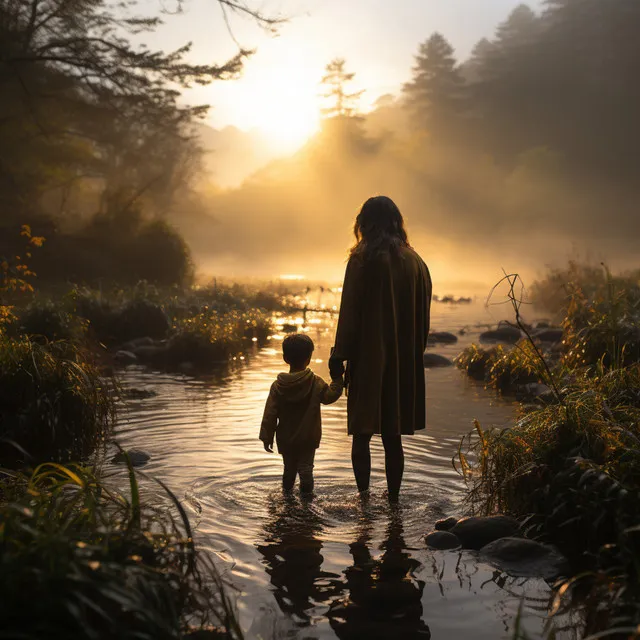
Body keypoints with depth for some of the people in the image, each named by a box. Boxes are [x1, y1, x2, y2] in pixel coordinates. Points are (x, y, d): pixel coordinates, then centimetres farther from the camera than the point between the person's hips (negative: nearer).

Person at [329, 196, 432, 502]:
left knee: (362, 434, 5)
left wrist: (339, 358, -7)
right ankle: (393, 498, 19)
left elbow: (350, 313, -11)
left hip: (368, 360, -5)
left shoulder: (363, 260, -9)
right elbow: (422, 317, 10)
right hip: (404, 363, 5)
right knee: (393, 437, 13)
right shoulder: (415, 262, 6)